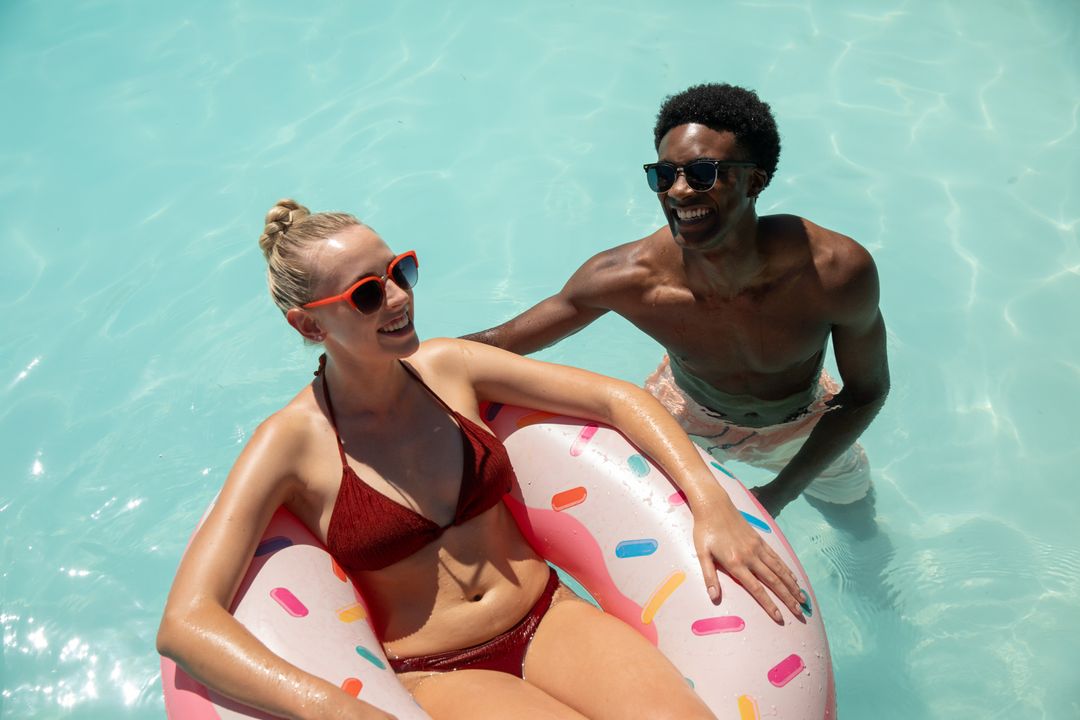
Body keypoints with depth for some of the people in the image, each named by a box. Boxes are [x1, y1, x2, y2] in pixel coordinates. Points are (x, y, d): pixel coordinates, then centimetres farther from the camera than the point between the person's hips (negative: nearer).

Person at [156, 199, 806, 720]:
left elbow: (618, 398, 2)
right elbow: (185, 621, -19)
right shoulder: (292, 444, -10)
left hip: (548, 618, 4)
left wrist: (711, 503, -13)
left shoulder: (448, 368, 1)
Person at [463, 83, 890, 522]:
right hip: (686, 412, 0)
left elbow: (868, 390, -20)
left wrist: (780, 494, -25)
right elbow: (499, 344, -25)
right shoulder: (626, 278, -38)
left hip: (801, 431, 1)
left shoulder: (837, 271, -38)